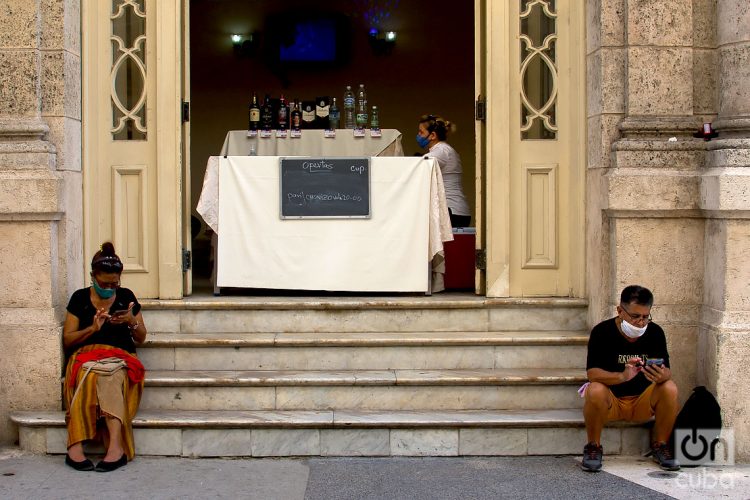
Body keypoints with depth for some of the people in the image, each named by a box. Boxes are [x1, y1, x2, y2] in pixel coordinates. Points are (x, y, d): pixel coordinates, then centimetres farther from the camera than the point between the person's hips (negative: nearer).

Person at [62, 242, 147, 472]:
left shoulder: (126, 297, 13)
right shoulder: (80, 298, 11)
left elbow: (141, 339, 16)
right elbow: (67, 340, 8)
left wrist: (132, 322, -6)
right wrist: (92, 328, -10)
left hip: (121, 357, 1)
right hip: (86, 356, 0)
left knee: (110, 376, -37)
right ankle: (117, 447, -47)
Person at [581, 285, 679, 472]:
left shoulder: (655, 332, -5)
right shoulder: (602, 332, -15)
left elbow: (667, 371, -12)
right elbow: (592, 373, -25)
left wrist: (662, 375, -38)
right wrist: (622, 376, -44)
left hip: (643, 402, 3)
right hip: (610, 400, -3)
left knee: (670, 389, -25)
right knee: (595, 391, -35)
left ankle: (659, 446, -5)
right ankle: (593, 447, -13)